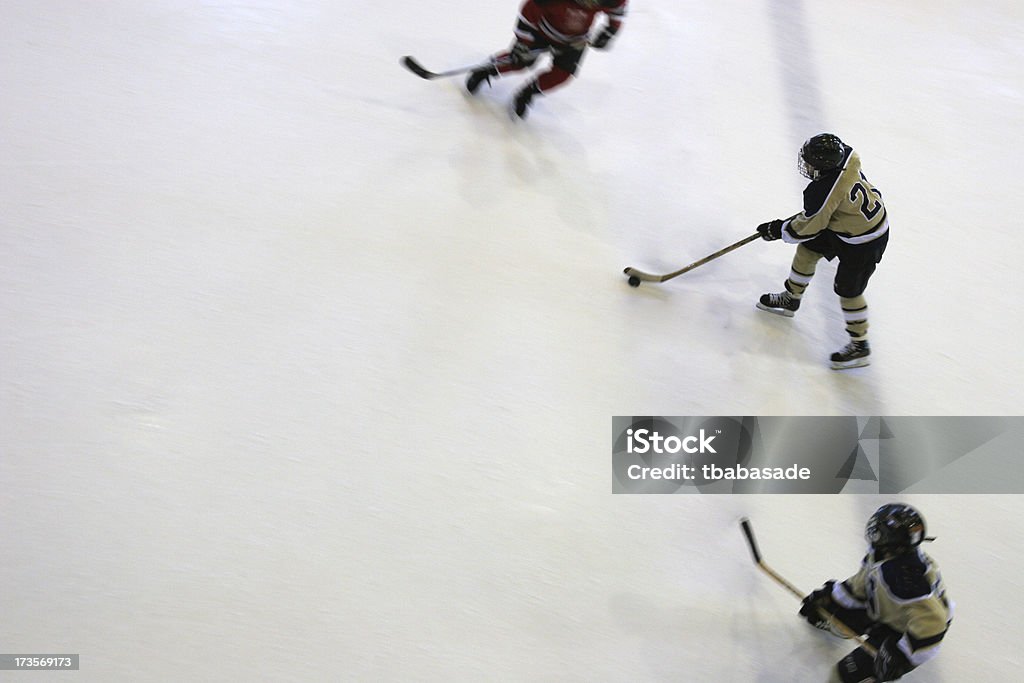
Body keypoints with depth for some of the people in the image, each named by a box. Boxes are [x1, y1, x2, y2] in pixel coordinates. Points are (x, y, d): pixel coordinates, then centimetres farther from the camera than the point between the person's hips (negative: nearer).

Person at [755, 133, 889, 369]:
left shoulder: (821, 193, -36)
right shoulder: (845, 154, -14)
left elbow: (807, 227, -20)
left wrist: (778, 230, -3)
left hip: (863, 242, -10)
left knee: (848, 290, 2)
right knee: (807, 250, 17)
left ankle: (859, 346, 19)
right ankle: (791, 299, 38)